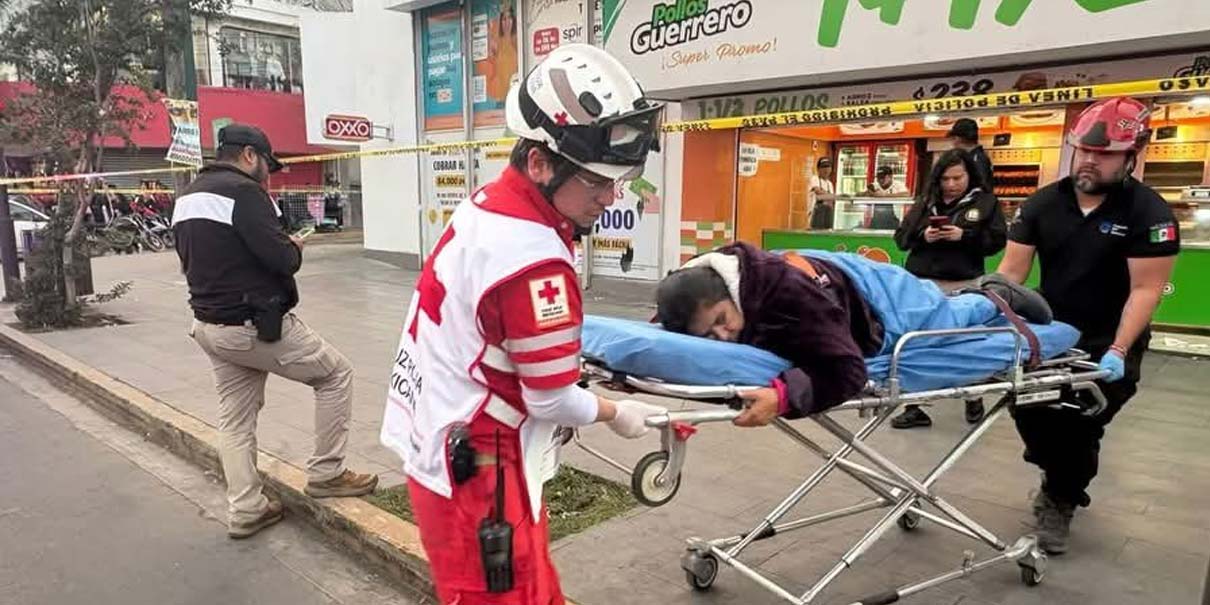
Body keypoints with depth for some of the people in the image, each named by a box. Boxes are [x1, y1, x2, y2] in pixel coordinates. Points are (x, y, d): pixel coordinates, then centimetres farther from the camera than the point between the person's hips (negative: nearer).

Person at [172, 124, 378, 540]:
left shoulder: (186, 198, 13)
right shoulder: (242, 190, -16)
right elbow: (281, 258, -23)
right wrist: (295, 248, 1)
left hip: (208, 325, 9)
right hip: (254, 325, -9)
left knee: (234, 419, 15)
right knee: (336, 373, 6)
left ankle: (245, 510, 20)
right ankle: (326, 474, 11)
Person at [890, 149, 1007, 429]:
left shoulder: (986, 202, 5)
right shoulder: (925, 203, 11)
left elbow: (997, 240, -1)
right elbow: (901, 237, 9)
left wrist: (964, 235, -15)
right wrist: (923, 236, -10)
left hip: (963, 286, -2)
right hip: (922, 284, 2)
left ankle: (973, 398, 31)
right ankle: (915, 406, 8)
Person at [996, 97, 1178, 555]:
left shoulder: (1149, 212, -12)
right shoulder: (1041, 204, -1)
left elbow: (1145, 289, -16)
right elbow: (1011, 271, -4)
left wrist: (1118, 351, -26)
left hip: (1109, 343, -3)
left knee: (1078, 426, -8)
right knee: (1029, 409, -1)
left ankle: (1060, 502, 20)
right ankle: (1063, 481, 31)